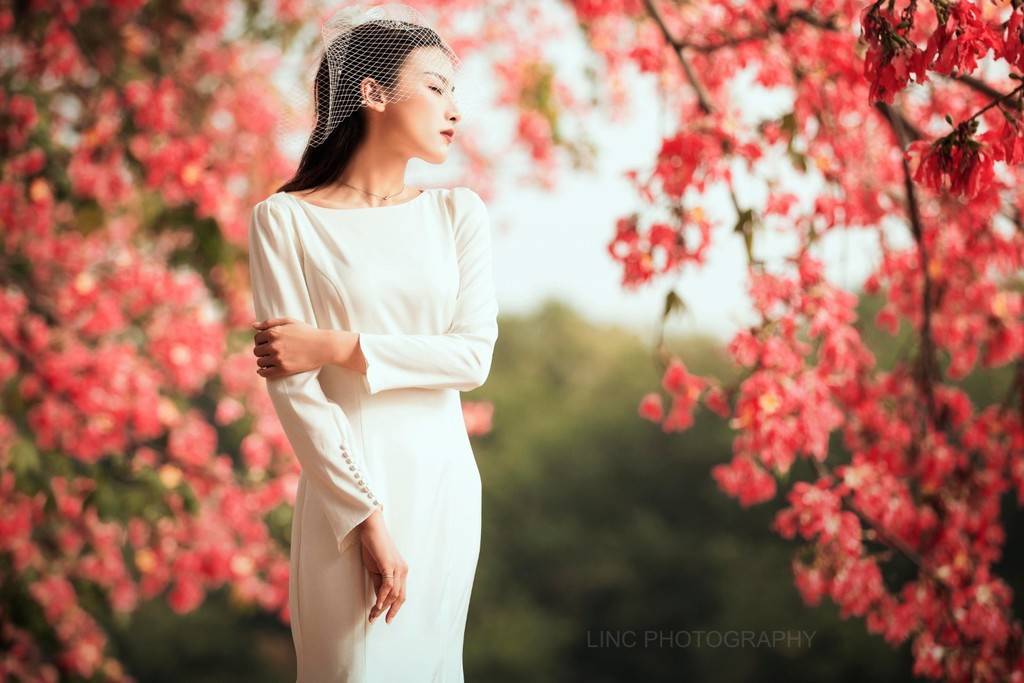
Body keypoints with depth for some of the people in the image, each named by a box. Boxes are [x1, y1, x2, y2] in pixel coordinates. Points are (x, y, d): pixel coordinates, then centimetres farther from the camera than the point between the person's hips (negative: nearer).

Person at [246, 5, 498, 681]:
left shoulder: (457, 211, 4)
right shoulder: (286, 219, -7)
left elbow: (474, 357, -5)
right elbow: (291, 384, -12)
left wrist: (340, 348, -15)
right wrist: (367, 516, -17)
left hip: (444, 479, 4)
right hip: (348, 482, -4)